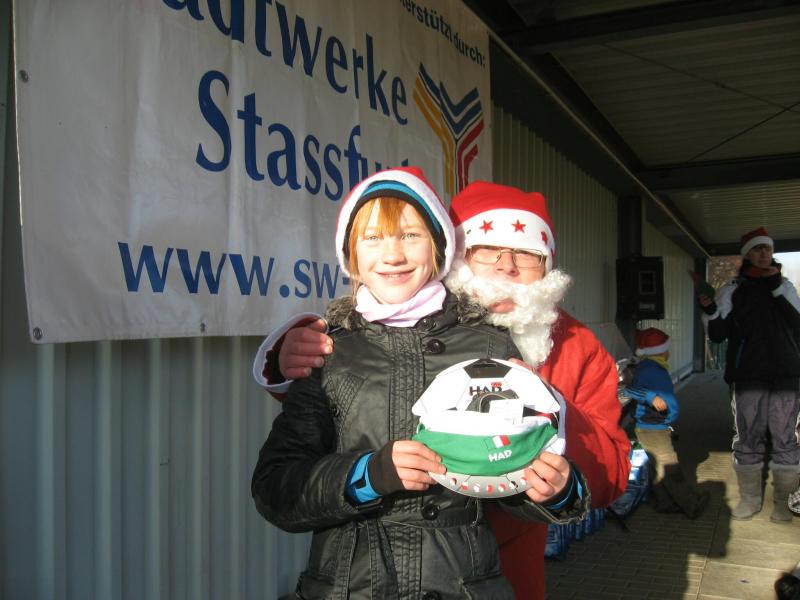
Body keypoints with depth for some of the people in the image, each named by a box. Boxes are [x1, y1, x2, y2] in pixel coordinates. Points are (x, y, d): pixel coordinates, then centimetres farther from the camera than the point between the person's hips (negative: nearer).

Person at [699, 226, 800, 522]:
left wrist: (776, 286, -10)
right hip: (748, 376, -1)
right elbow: (717, 334, 2)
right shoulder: (732, 290, 7)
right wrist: (710, 309, -16)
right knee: (748, 438, 4)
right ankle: (749, 498, 16)